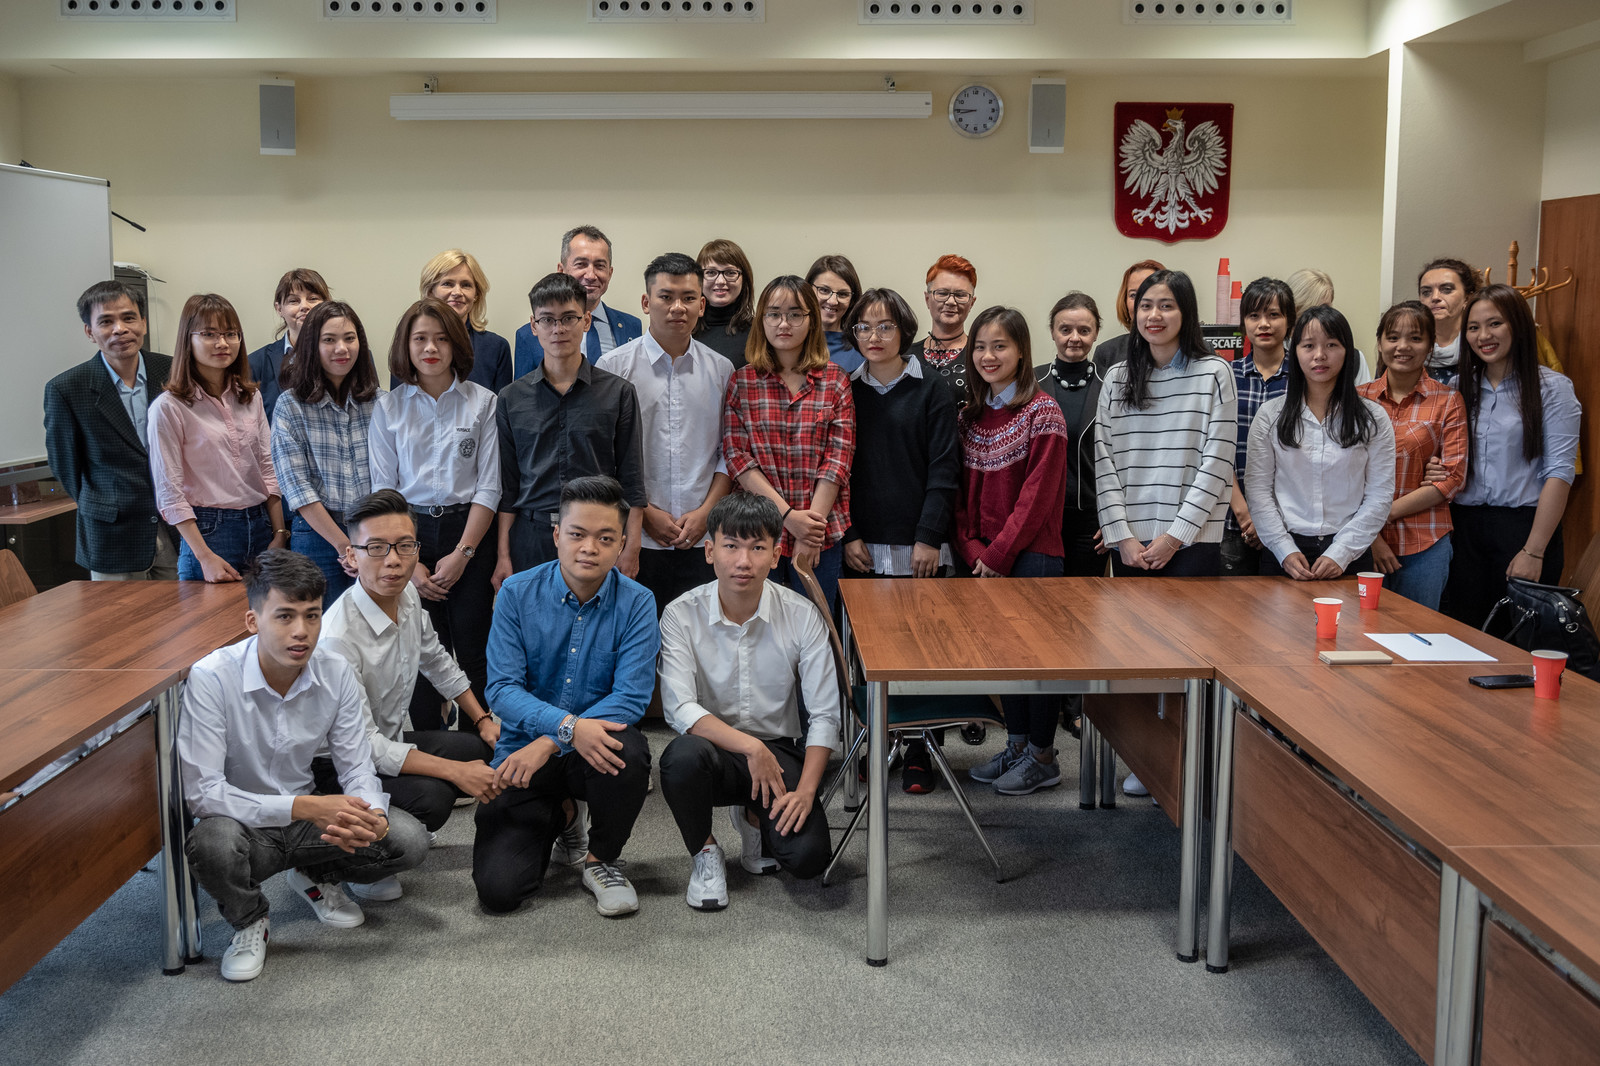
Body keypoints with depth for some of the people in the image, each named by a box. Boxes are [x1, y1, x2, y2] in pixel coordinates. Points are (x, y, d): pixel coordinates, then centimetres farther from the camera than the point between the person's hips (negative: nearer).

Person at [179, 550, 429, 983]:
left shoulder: (336, 674, -10)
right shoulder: (211, 679, -23)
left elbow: (356, 768, -5)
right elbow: (202, 793, -26)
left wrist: (372, 816, -30)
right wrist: (306, 807, -35)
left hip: (311, 818, 4)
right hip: (243, 824, -3)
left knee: (408, 840, -17)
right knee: (213, 840, -38)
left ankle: (315, 877, 16)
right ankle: (249, 921, -2)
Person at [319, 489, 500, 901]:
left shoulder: (406, 593, -6)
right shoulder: (339, 637, -30)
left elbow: (435, 659, 16)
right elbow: (364, 745, -29)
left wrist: (482, 719, 13)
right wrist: (455, 771, -29)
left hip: (391, 738, 9)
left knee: (493, 751, 7)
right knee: (430, 797, -32)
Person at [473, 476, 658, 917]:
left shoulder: (636, 604, -7)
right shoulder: (517, 593, -6)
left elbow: (631, 697, -15)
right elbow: (502, 689, -12)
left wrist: (547, 744, -25)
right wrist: (568, 725, -31)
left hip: (595, 748, 0)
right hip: (522, 749, 1)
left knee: (628, 750, -37)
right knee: (497, 888, -14)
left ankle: (601, 859, -5)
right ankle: (560, 817, 21)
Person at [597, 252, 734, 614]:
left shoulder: (721, 370, 9)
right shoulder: (614, 366, 0)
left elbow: (729, 452, 10)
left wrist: (705, 512, -3)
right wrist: (645, 513, -6)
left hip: (702, 540, 2)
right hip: (635, 538, -2)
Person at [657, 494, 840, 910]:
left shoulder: (801, 615, -8)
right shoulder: (682, 615, -11)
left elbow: (825, 715, -7)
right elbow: (679, 709, -19)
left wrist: (805, 791, -19)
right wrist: (749, 746, -30)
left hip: (778, 753, 1)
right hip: (714, 748, -1)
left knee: (809, 856, -22)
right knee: (684, 755, -37)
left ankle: (755, 818, 16)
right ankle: (704, 851, -4)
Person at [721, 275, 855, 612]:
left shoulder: (835, 380, 3)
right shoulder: (742, 381, 4)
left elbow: (838, 458, -3)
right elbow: (736, 457, -2)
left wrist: (811, 530, -11)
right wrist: (788, 515, -12)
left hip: (820, 533, 0)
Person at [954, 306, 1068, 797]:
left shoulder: (1042, 412, -9)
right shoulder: (971, 414, 10)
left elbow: (1038, 493, -14)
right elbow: (963, 490, 10)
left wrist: (1000, 553, -14)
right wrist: (972, 549, -3)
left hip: (1032, 553, -6)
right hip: (986, 558, 6)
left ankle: (1043, 756, 11)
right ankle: (1017, 744, 24)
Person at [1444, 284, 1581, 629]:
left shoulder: (1551, 387, -2)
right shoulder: (1460, 388, 11)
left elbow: (1559, 472, -8)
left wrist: (1533, 551, -14)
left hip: (1523, 524, -4)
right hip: (1463, 527, 4)